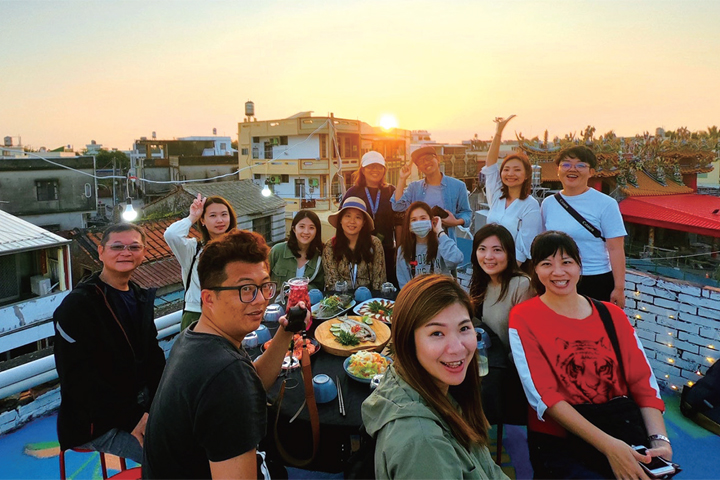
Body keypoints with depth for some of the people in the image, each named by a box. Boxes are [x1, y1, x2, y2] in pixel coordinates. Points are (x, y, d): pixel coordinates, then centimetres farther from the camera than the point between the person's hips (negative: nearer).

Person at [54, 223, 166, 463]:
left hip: (142, 405, 7)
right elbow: (79, 379, -21)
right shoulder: (77, 306, -16)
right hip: (98, 424, -7)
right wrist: (134, 419, -23)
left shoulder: (141, 298, 6)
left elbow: (154, 355, 7)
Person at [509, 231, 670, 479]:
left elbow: (643, 380, 3)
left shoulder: (612, 314, 7)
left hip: (623, 434, 5)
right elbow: (544, 395, -14)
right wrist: (607, 445, -21)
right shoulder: (524, 317, -7)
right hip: (556, 441, -5)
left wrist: (659, 440, -14)